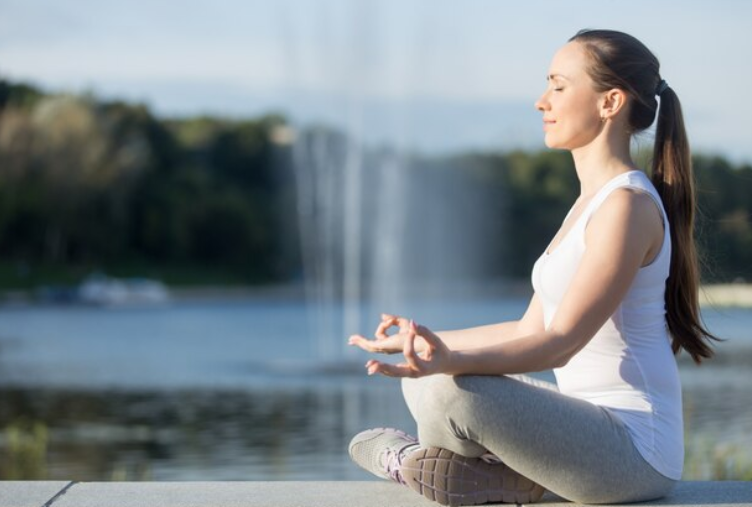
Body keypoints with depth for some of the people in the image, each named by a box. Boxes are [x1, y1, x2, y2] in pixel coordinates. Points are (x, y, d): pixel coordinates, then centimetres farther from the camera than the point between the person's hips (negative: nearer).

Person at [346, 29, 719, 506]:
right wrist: (433, 344, 23)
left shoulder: (627, 206, -15)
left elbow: (560, 342, -23)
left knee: (451, 392, -25)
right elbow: (533, 329, 17)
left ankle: (412, 460, 6)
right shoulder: (592, 201, 16)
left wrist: (449, 361, -37)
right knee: (424, 383, 11)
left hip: (636, 450, -10)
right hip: (595, 427, 10)